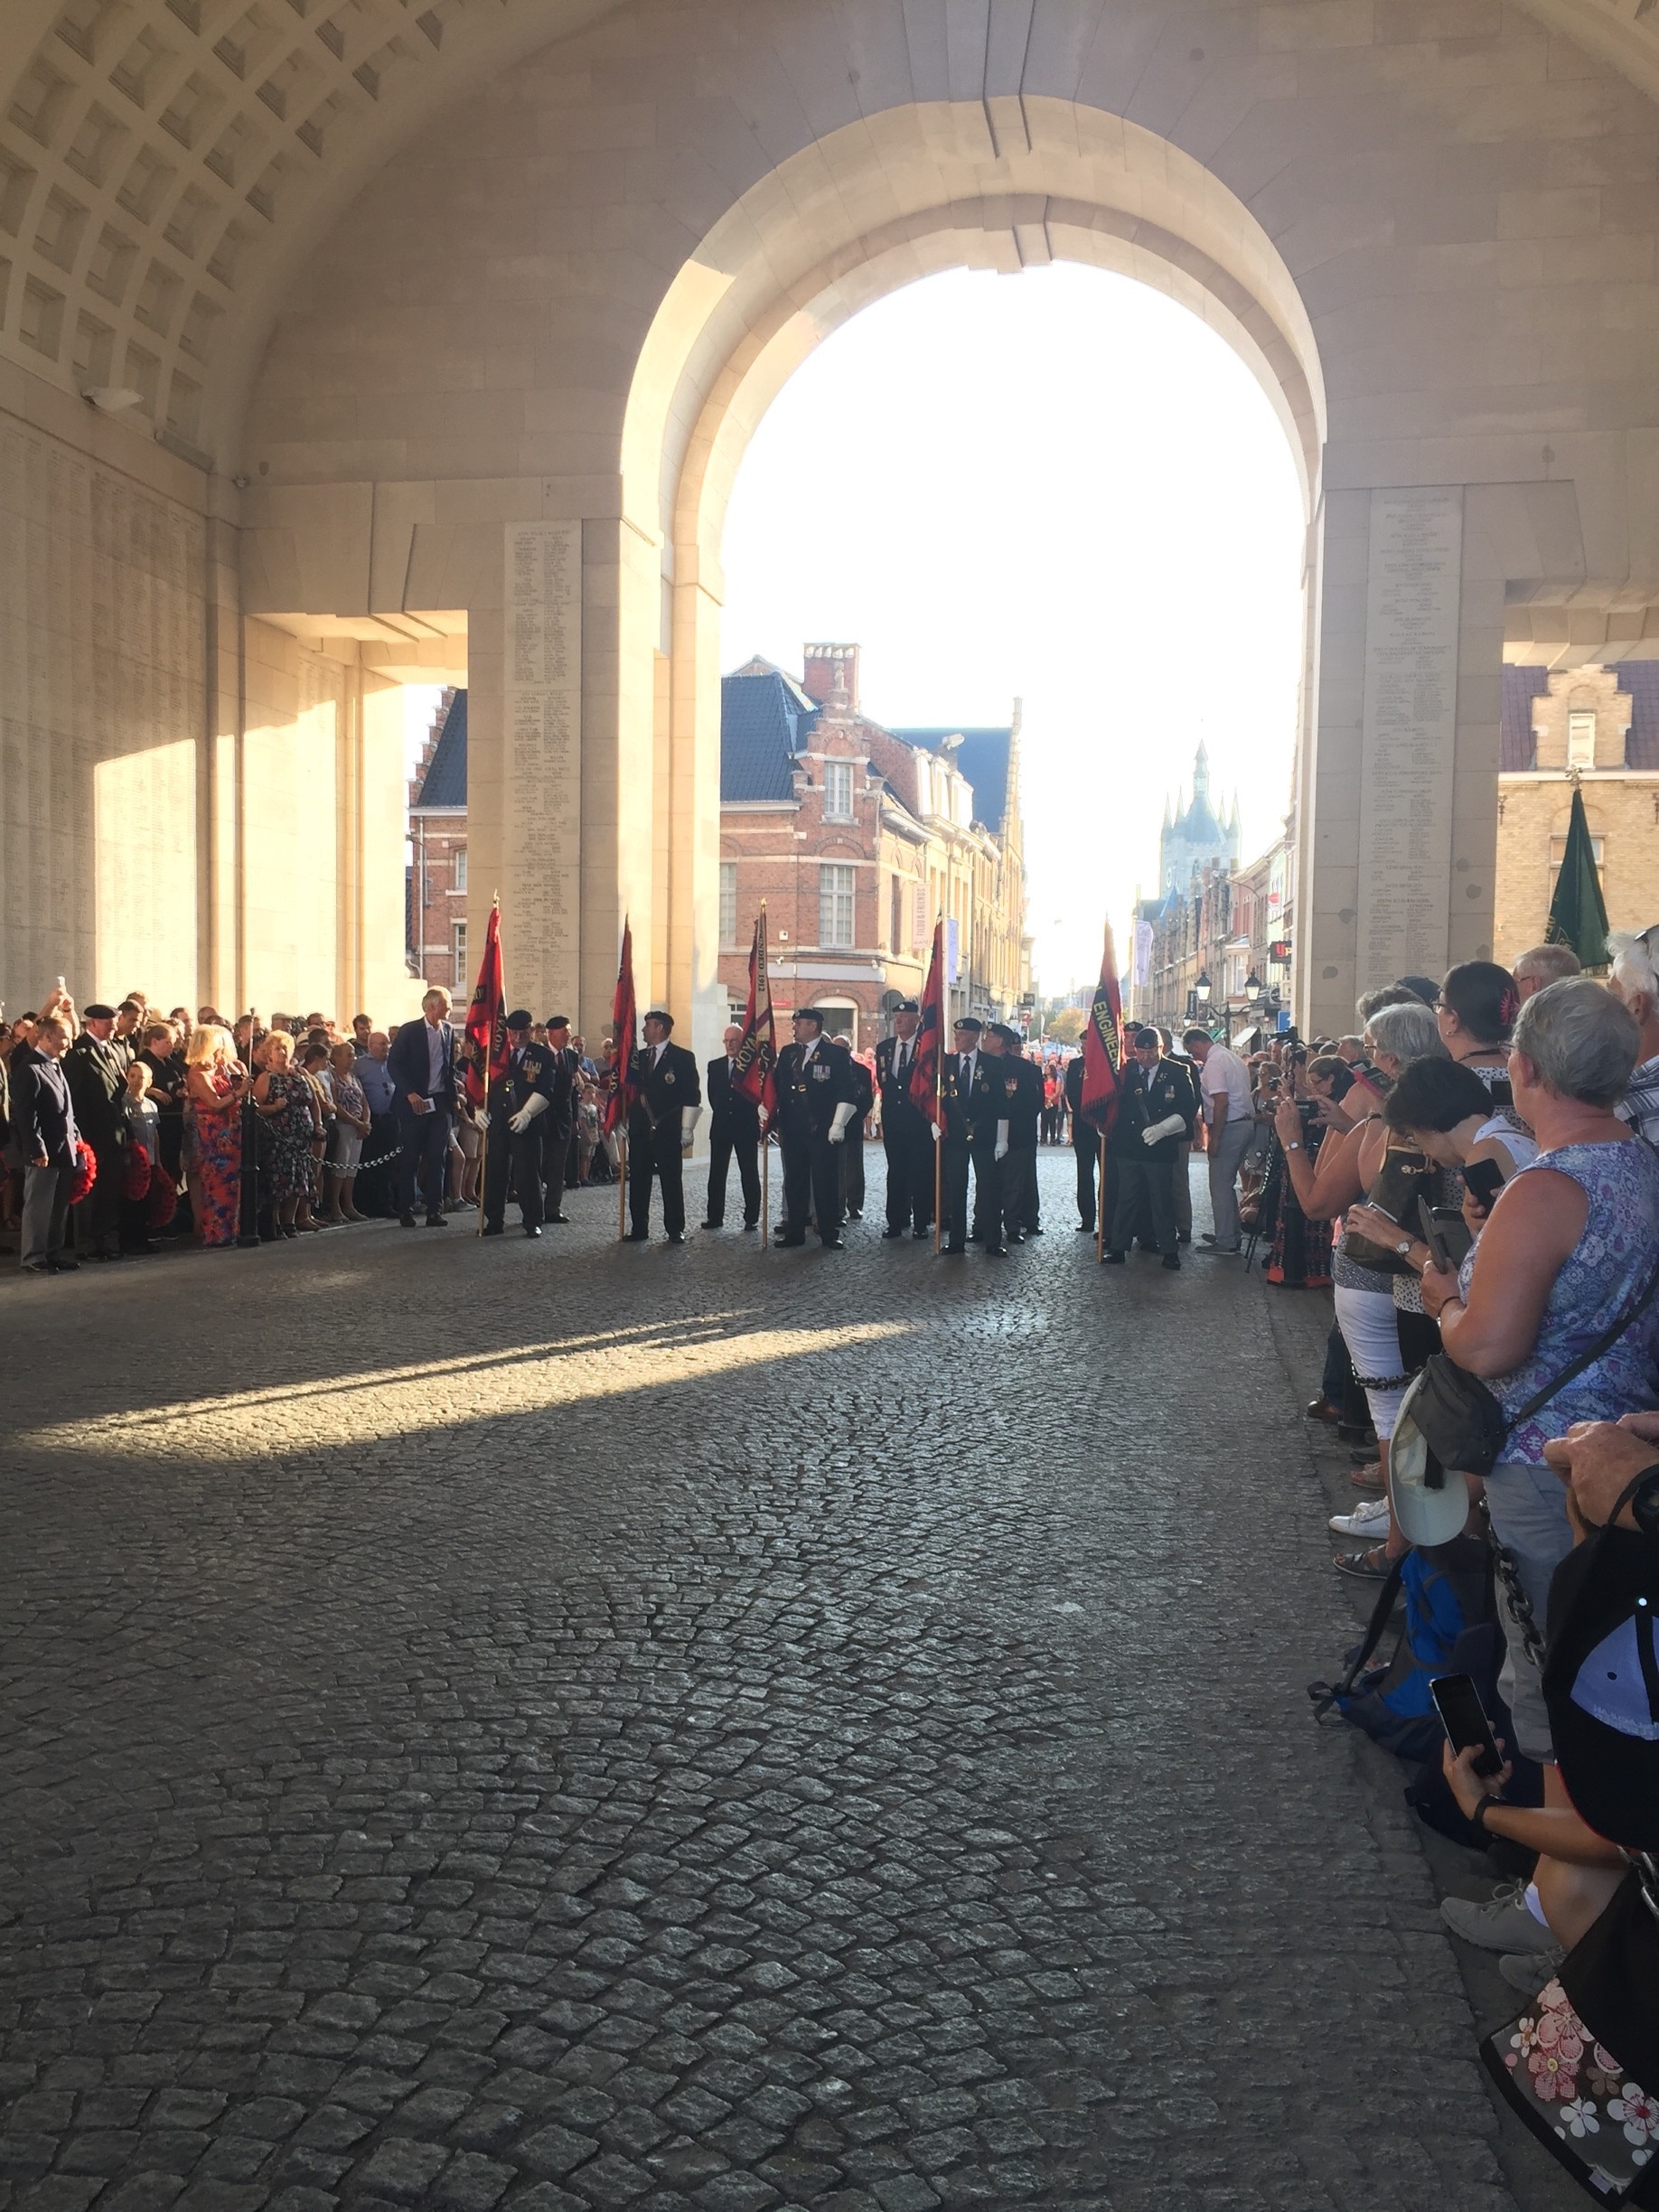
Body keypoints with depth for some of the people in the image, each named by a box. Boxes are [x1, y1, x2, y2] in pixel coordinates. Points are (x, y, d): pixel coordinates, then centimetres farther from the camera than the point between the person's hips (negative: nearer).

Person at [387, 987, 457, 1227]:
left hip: (440, 1102, 4)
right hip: (414, 1102, -4)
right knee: (410, 1157, 2)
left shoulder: (448, 1031, 8)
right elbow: (393, 1064, -7)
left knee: (438, 1157, 2)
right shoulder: (409, 1031, -6)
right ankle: (406, 1211, 10)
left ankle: (434, 1211, 6)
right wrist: (410, 1094, -15)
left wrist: (452, 1097, 9)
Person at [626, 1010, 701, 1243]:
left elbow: (692, 1095, -5)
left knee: (672, 1180, 1)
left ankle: (675, 1230, 9)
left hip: (668, 1129, -5)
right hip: (640, 1129, 5)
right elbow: (628, 1087, 18)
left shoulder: (682, 1057, -2)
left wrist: (687, 1128, -10)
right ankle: (639, 1229, 14)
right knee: (638, 1180, 6)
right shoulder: (638, 1057, 14)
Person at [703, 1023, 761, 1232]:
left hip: (746, 1126, -4)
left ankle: (751, 1218, 6)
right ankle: (715, 1217, 10)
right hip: (721, 1126, 4)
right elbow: (713, 1096, 11)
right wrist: (722, 1113, 6)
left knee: (749, 1174, 2)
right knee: (717, 1174, 5)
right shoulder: (715, 1066, 9)